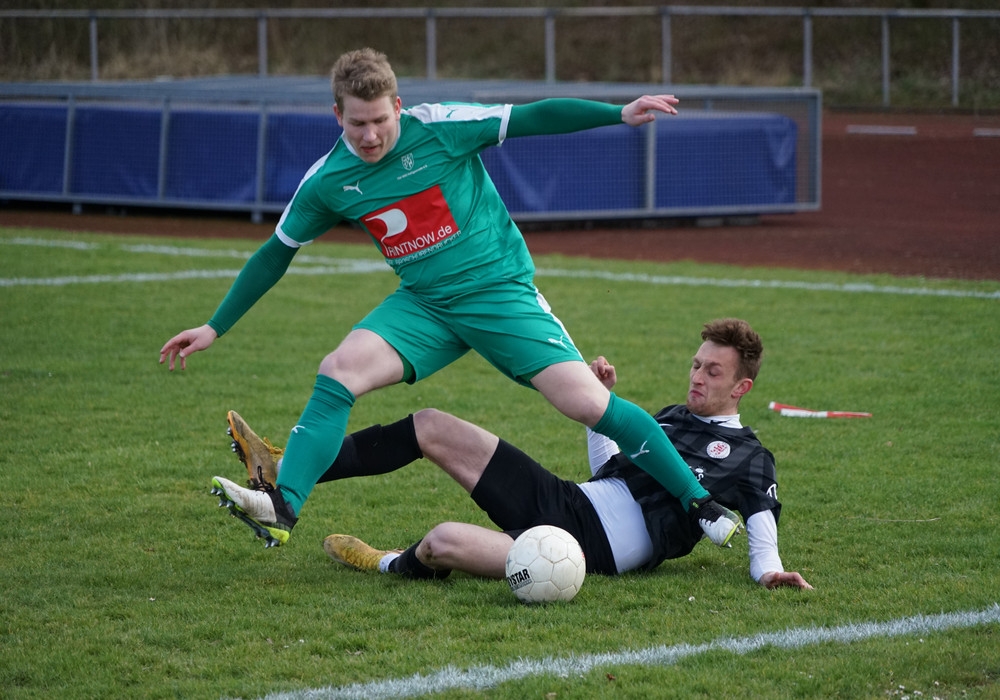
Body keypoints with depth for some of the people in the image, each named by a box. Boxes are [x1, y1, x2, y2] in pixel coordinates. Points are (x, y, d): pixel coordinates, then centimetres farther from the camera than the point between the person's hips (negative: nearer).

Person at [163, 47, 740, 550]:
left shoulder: (439, 128, -14)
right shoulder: (327, 182, -2)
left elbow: (534, 118, -9)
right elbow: (277, 252, 10)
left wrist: (620, 114, -16)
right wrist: (215, 328, 12)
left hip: (502, 290, -3)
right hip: (424, 305, 3)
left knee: (587, 402, -17)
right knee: (340, 371, -22)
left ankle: (699, 502, -6)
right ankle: (283, 508, -25)